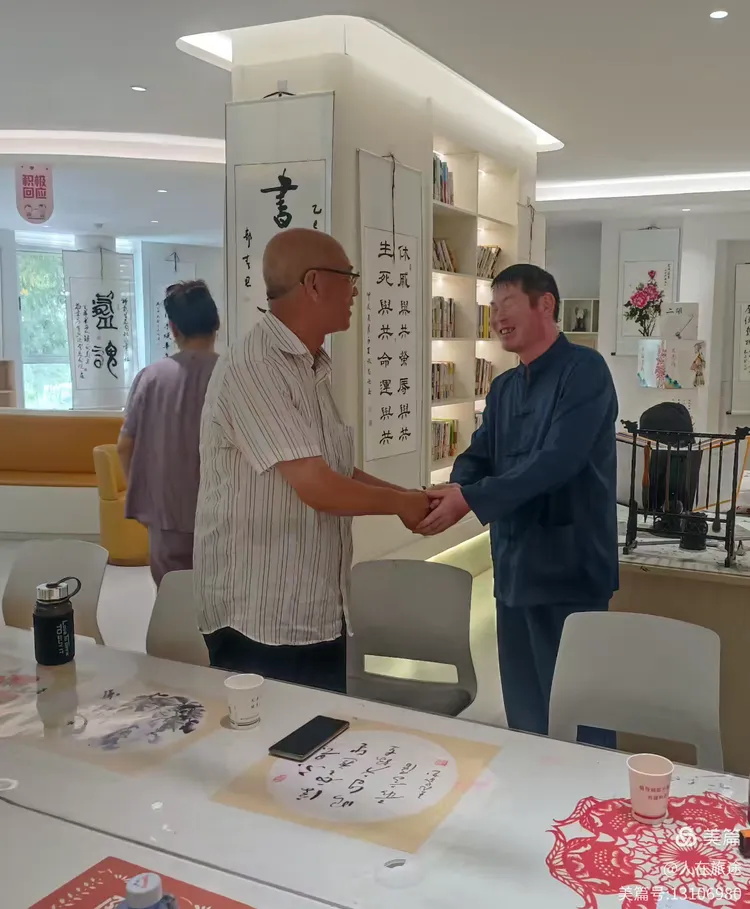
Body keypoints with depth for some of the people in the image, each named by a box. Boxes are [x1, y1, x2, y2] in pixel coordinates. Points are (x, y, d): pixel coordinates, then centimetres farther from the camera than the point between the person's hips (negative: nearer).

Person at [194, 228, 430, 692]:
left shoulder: (310, 368, 10)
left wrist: (405, 494, 6)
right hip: (262, 624, -8)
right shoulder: (253, 367, -19)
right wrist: (398, 503, -8)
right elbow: (317, 487, -23)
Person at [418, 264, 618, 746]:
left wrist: (470, 499, -25)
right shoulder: (504, 387, 15)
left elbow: (558, 460, -22)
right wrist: (450, 492, -14)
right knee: (524, 709, 17)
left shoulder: (584, 370, -11)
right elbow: (479, 456, 9)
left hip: (570, 569, -8)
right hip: (514, 567, 8)